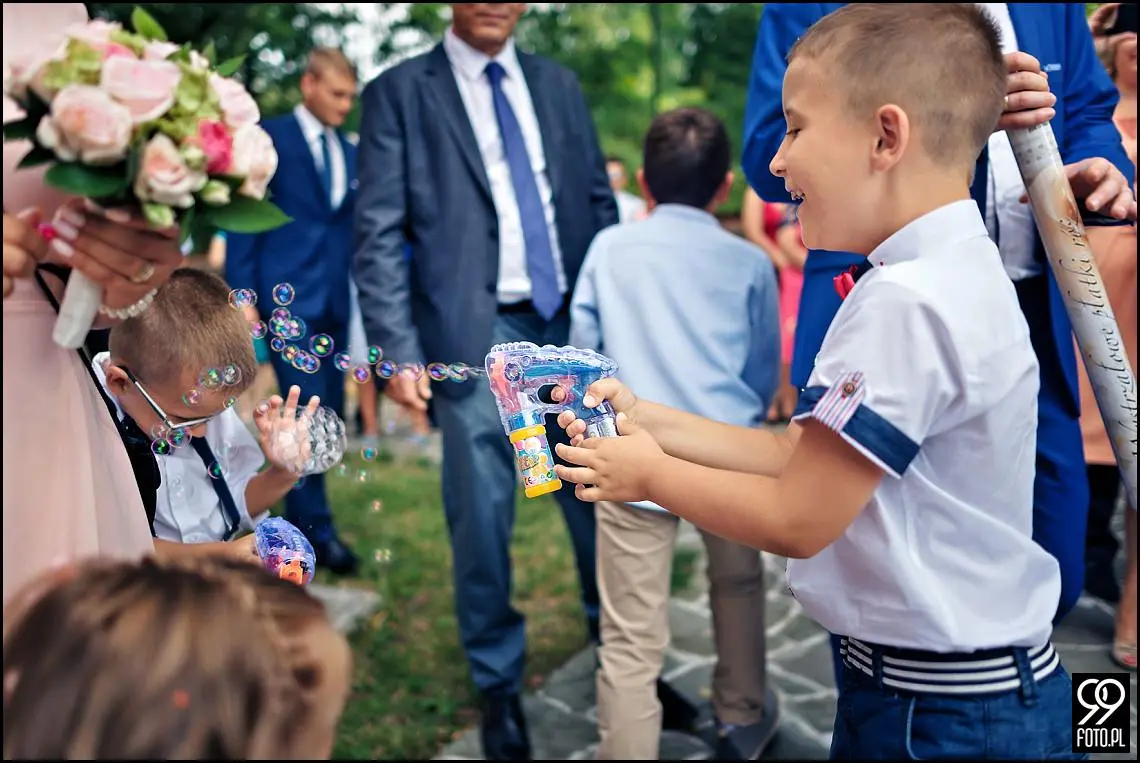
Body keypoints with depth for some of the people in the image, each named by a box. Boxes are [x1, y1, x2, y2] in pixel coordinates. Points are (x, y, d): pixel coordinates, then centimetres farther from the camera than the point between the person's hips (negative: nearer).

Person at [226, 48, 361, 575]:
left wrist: (359, 294, 11)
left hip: (336, 300, 6)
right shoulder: (269, 137, 0)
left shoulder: (349, 153, 17)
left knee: (328, 414, 8)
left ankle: (298, 515, 21)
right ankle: (316, 527, -1)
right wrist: (241, 294, -11)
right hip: (289, 296, -6)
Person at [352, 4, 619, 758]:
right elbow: (380, 235, -4)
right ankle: (499, 682, 25)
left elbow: (599, 202, 14)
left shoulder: (559, 84, 13)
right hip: (476, 337, -3)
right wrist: (400, 350, -12)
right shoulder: (399, 91, 1)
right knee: (482, 519, 5)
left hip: (573, 324, 4)